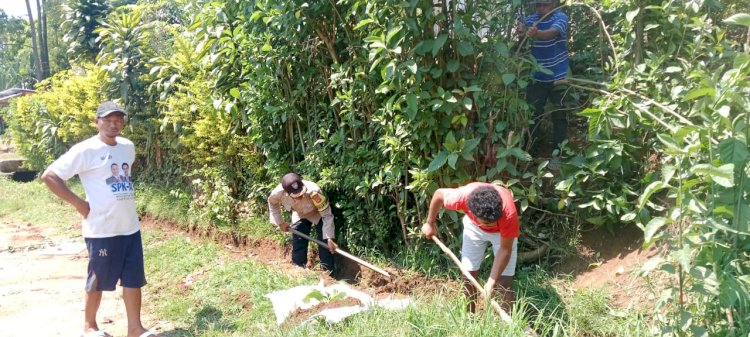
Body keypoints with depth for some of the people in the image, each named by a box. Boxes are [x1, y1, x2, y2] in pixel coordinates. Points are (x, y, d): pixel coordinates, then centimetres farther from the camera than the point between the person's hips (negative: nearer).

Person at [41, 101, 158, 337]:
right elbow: (49, 176, -13)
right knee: (98, 281, 9)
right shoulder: (85, 150, -12)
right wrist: (78, 203, -13)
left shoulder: (128, 147, 7)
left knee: (134, 279, 9)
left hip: (130, 226, 6)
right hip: (102, 229, -6)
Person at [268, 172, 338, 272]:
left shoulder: (314, 192, -45)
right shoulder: (279, 192, -35)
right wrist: (280, 222, -5)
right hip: (299, 215, 3)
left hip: (319, 213, -3)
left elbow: (327, 215, -34)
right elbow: (272, 202, -6)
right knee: (297, 245, 5)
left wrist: (329, 238, -37)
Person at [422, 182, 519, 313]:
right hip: (473, 226, 2)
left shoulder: (508, 213, -43)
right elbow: (439, 194, -16)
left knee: (505, 283, -9)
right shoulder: (462, 196, -40)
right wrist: (430, 223, -2)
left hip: (502, 231, -2)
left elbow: (505, 250, -28)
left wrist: (491, 282, -32)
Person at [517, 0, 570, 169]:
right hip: (536, 78, 3)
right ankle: (531, 152, 15)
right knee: (532, 115, 4)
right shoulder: (530, 20, 0)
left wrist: (536, 34, -56)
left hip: (558, 77, -3)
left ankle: (557, 154, 14)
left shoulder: (560, 17, -12)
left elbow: (551, 33, -34)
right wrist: (522, 33, -36)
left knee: (559, 116, 5)